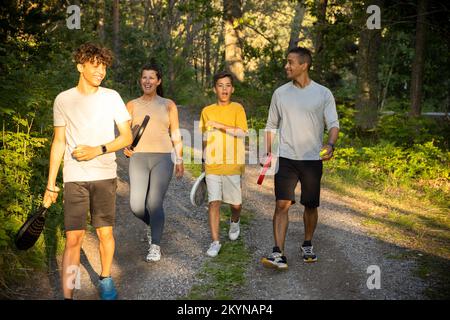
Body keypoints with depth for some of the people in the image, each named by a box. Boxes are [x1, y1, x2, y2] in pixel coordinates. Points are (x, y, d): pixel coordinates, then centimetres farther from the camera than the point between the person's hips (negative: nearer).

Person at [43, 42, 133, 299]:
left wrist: (98, 150, -13)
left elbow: (127, 136, 3)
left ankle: (106, 279, 29)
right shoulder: (63, 100, 4)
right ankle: (68, 295, -2)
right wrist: (51, 185, 7)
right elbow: (59, 142, 8)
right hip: (74, 178, 0)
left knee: (105, 232, 6)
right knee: (73, 239, -6)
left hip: (105, 176, 1)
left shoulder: (112, 97, 3)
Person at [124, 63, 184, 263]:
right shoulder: (132, 106, 11)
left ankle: (155, 246, 4)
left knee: (155, 203, -11)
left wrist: (180, 160, 5)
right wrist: (125, 148, -10)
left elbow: (176, 135, 11)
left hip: (163, 158, -1)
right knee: (136, 206, -7)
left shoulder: (168, 105, 10)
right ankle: (152, 224, 27)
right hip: (139, 158, 1)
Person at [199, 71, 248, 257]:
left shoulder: (237, 109, -1)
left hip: (233, 165, -1)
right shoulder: (207, 111, 8)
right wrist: (204, 161, 21)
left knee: (236, 203, 8)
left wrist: (220, 125, -21)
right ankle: (215, 242, 0)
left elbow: (241, 133, -15)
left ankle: (234, 222, 41)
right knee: (214, 202, -6)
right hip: (212, 166, 2)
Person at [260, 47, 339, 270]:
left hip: (312, 159, 0)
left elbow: (333, 124, -4)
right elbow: (271, 126, 13)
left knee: (311, 206, 10)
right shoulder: (280, 93, 6)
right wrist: (268, 153, 5)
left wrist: (330, 144, -24)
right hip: (286, 158, 1)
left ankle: (307, 245, 31)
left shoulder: (323, 94, 0)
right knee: (282, 204, -9)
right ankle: (278, 254, -11)